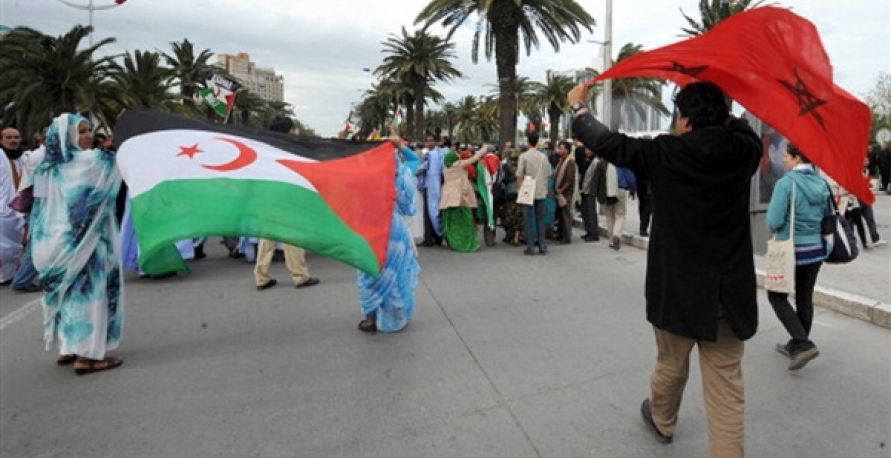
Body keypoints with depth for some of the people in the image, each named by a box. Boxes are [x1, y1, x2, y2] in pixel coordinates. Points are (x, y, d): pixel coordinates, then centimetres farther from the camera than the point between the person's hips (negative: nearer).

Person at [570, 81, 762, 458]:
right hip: (728, 293, 2)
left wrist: (577, 106, 11)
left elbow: (610, 144, -3)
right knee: (726, 387, 7)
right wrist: (719, 110, 30)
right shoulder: (744, 151, -3)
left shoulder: (666, 153, -12)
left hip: (677, 288, -1)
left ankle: (662, 422, 48)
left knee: (671, 367, 22)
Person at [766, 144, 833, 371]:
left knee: (776, 295, 8)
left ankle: (803, 344, -4)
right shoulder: (822, 183, 4)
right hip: (816, 249, 7)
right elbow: (829, 216, 13)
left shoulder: (786, 183, -17)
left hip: (792, 250, -7)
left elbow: (773, 221, -20)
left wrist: (776, 229, 1)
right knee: (805, 297, 15)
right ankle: (796, 344, 28)